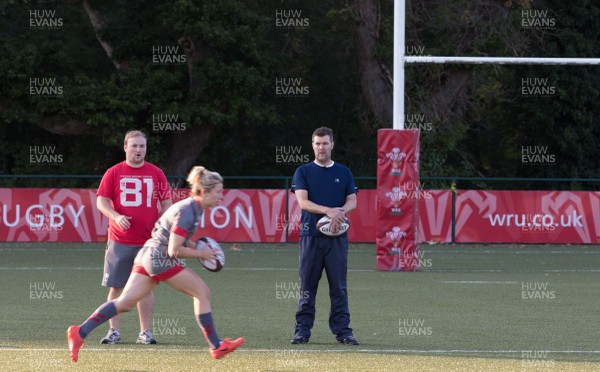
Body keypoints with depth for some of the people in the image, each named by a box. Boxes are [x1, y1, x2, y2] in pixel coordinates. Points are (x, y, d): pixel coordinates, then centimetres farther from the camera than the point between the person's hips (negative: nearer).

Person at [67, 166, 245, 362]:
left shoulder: (193, 207, 11)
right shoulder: (187, 212, -19)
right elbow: (174, 250, -21)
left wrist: (197, 247, 11)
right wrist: (200, 254, -11)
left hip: (148, 255, 10)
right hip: (162, 259, -10)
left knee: (125, 302, 4)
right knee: (202, 292, -1)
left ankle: (80, 332, -2)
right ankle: (216, 346, 6)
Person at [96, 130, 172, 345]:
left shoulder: (156, 174, 7)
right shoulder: (113, 173, 3)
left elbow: (166, 204, 11)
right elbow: (101, 201, 0)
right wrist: (116, 216, -19)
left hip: (147, 241, 1)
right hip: (119, 242, -1)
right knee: (116, 287, 0)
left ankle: (145, 332, 9)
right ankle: (114, 332, 7)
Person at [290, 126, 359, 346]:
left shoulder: (343, 172, 14)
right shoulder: (303, 172, 8)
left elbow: (352, 201, 7)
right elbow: (302, 201, -5)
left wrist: (340, 212, -16)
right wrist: (329, 210, -20)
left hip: (337, 237, 1)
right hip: (311, 236, -1)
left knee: (339, 287, -1)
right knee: (307, 287, 0)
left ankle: (342, 330, 1)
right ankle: (302, 330, 4)